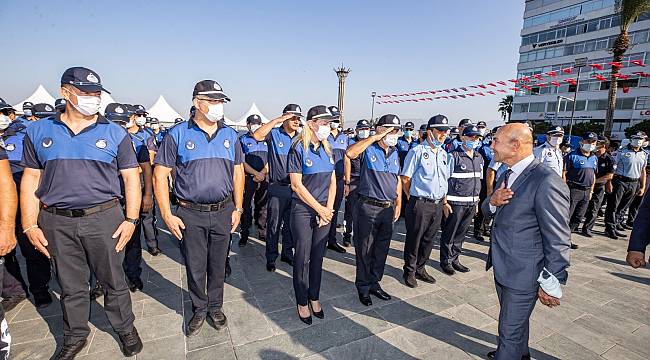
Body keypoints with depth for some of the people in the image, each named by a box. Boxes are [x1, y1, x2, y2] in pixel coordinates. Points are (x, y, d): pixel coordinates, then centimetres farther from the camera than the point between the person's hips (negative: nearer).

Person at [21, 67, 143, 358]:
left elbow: (131, 178, -1)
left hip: (104, 218, -2)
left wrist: (131, 219, -8)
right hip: (57, 223, 2)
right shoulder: (39, 132, 6)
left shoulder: (115, 134, 0)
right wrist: (30, 226, 2)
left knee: (113, 280, 10)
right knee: (70, 285, 16)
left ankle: (125, 328, 30)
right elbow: (31, 180, 8)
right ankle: (75, 336, 36)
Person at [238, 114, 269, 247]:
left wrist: (263, 173, -7)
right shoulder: (242, 140, 4)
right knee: (246, 207, -1)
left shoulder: (266, 139, 14)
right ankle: (244, 234, 9)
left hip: (264, 178, 3)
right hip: (248, 178, -3)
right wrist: (256, 173, -13)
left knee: (263, 206, 8)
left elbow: (271, 160, 8)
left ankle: (262, 232, 18)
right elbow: (242, 162, -4)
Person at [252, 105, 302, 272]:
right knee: (274, 225, 6)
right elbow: (257, 135, -24)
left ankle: (287, 254, 32)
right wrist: (277, 120, -20)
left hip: (295, 187, 4)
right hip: (277, 188, -4)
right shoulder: (274, 134, -3)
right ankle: (271, 258, 21)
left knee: (291, 224, 16)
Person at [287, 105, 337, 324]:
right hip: (303, 210, -5)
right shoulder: (298, 149, -10)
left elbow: (332, 182, 9)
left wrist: (328, 209, -3)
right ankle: (302, 302, 24)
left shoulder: (327, 150, 7)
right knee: (303, 257, 6)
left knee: (318, 256, 14)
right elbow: (297, 185, -14)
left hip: (324, 210, 5)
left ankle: (314, 297, 31)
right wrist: (320, 209, -12)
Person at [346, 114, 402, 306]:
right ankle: (363, 287, 24)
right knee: (364, 250, 7)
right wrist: (374, 137, -25)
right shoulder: (368, 149, -9)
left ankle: (374, 283, 34)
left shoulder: (394, 153, 11)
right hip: (368, 207, -6)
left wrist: (398, 204, 15)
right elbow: (350, 153, -32)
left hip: (388, 208, 6)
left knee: (381, 249, 17)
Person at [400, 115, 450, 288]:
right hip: (420, 204, -7)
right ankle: (409, 272, 22)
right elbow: (405, 179, -8)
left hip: (438, 205, 7)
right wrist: (413, 199, -3)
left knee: (428, 240, 16)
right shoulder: (417, 152, -9)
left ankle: (420, 269, 33)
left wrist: (445, 201, 15)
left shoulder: (444, 154, 14)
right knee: (413, 239, 5)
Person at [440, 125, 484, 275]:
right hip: (455, 203, -6)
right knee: (449, 234, 5)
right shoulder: (454, 156, -9)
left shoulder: (479, 158, 12)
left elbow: (478, 180, 19)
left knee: (461, 233, 15)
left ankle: (455, 259, 28)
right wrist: (445, 202, -14)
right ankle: (446, 261, 19)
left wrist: (477, 201, 15)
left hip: (471, 203, 6)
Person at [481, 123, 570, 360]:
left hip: (523, 275, -8)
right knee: (516, 321, 29)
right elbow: (488, 212, 13)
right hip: (502, 267, 8)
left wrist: (551, 284, -15)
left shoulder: (547, 182, -23)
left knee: (510, 330, 8)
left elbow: (558, 240, -20)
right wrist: (492, 202, -11)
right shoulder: (506, 175, 5)